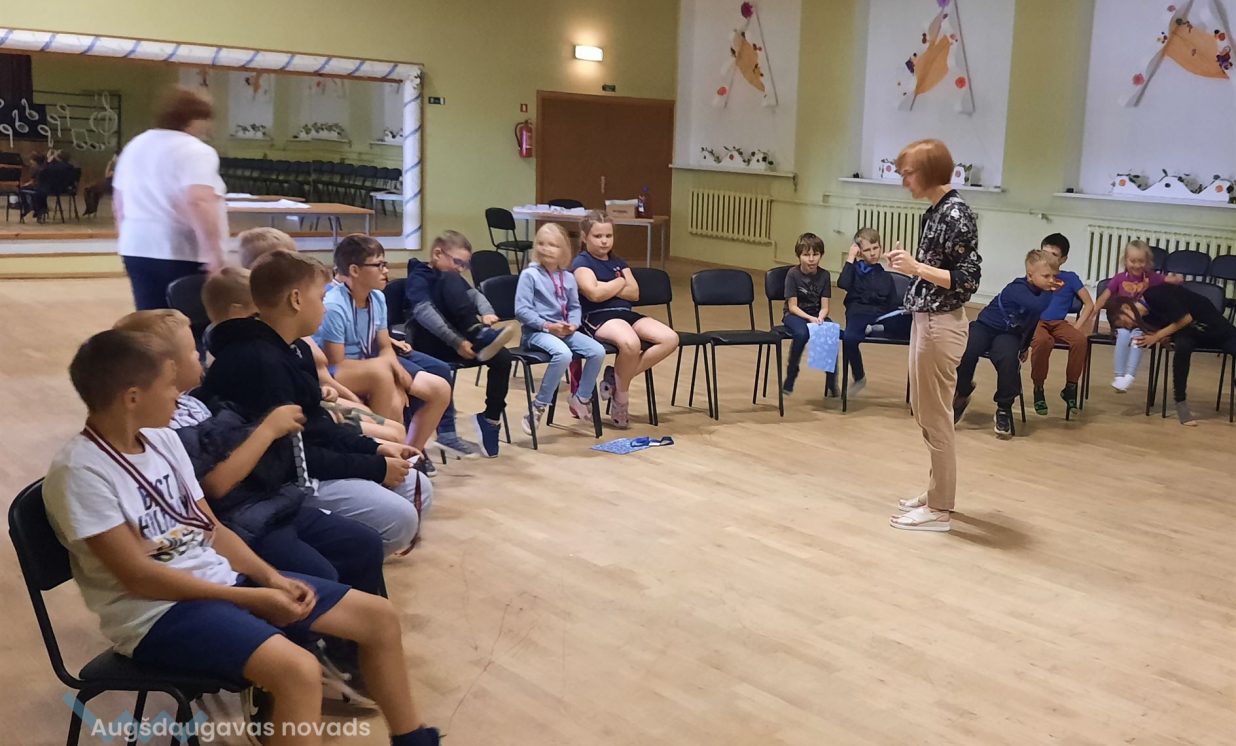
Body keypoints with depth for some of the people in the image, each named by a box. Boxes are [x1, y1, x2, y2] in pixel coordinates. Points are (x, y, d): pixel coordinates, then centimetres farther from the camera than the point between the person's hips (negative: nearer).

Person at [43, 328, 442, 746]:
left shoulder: (161, 438, 7)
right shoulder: (79, 471, -17)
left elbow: (212, 529, 11)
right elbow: (138, 577, -20)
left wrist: (272, 578, -5)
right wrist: (253, 597, -19)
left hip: (221, 578, 8)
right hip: (157, 613, -8)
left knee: (380, 616, 3)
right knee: (298, 670, -33)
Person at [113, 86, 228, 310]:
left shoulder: (135, 145, 14)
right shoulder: (195, 151, -11)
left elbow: (119, 201, 21)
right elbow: (199, 203, -25)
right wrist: (215, 255, -25)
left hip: (137, 249, 7)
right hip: (182, 252, -7)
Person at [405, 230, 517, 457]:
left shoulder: (452, 278, 24)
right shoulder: (419, 277, -2)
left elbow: (474, 294, 6)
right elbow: (424, 313, -19)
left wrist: (487, 312, -18)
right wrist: (456, 342, -28)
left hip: (459, 338, 7)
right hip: (430, 341, -7)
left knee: (502, 358, -19)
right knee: (450, 281, -25)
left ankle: (490, 419, -9)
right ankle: (480, 335, -36)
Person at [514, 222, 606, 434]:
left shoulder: (568, 278, 12)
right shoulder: (530, 275, -6)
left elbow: (575, 307, 16)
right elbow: (521, 310, -11)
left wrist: (573, 324, -6)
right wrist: (548, 326, -17)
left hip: (564, 330, 6)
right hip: (537, 331, -6)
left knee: (598, 351, -15)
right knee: (563, 354, -35)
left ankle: (581, 398, 7)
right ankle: (538, 407, -21)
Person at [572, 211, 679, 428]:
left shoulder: (618, 262, 21)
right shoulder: (581, 262, 1)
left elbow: (634, 293, 8)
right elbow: (594, 294, -16)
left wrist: (606, 287, -6)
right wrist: (620, 282, 1)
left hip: (626, 313, 7)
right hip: (597, 317, -7)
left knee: (670, 339, -16)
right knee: (630, 343, -39)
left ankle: (619, 377, -7)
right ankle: (620, 397, -13)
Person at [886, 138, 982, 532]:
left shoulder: (956, 214, -17)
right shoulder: (936, 211, 11)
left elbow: (969, 279, -20)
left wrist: (917, 268, -22)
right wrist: (909, 263, 4)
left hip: (941, 325, -10)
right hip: (926, 321, 10)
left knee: (936, 418, -2)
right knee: (925, 412, 18)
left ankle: (939, 510, 8)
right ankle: (937, 491, 31)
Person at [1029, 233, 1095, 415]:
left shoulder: (1070, 278, 14)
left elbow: (1089, 304, 10)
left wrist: (1078, 325, -3)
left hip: (1059, 323, 2)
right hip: (1035, 322, -2)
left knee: (1080, 339, -32)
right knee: (1042, 341, -39)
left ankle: (1070, 387, -12)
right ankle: (1038, 388, -18)